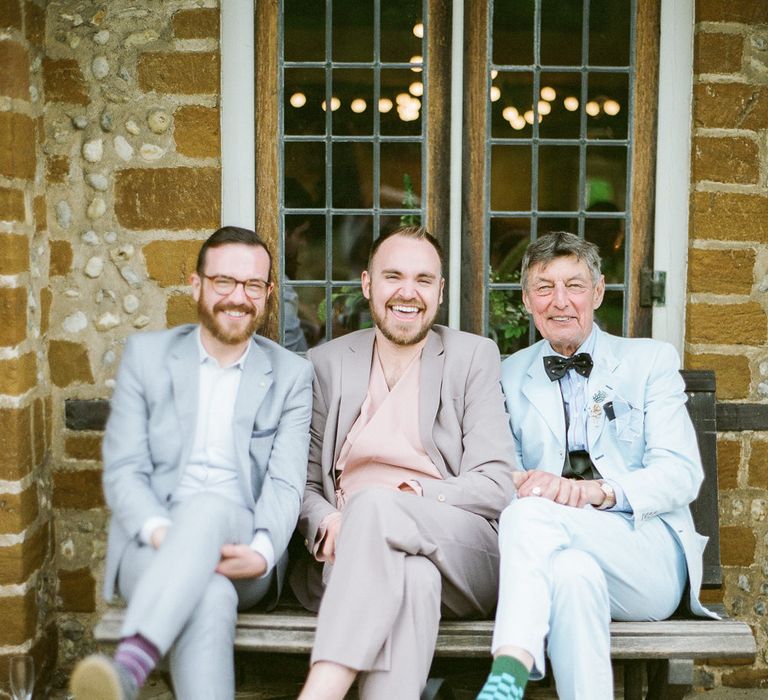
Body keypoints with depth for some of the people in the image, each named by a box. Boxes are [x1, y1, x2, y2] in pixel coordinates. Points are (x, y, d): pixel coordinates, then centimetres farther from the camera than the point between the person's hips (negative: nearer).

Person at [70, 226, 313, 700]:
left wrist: (262, 553, -22)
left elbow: (286, 483, 0)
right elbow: (123, 469, 4)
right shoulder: (146, 355, 12)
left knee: (208, 507, -38)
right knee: (208, 597, -36)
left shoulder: (292, 375, 11)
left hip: (240, 543, 0)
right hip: (151, 543, 1)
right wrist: (159, 531, -18)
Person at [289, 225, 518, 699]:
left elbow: (496, 484, 2)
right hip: (348, 557, 1)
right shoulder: (327, 363, 17)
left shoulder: (474, 356, 11)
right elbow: (304, 482, 13)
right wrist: (325, 523, -11)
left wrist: (406, 496, -14)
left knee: (375, 504, -34)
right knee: (413, 575, -36)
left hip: (462, 552, -1)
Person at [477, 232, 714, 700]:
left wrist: (598, 491, -21)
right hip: (551, 550, 1)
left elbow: (682, 474, -1)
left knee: (533, 512, -33)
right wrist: (519, 483, -18)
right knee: (572, 571, -39)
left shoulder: (650, 360, 12)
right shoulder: (510, 377, 18)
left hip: (649, 557, -1)